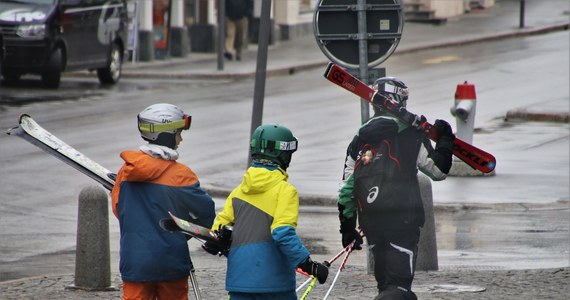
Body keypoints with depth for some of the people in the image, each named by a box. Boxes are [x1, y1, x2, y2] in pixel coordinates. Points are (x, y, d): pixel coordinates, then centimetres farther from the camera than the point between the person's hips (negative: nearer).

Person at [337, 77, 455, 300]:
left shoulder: (359, 140, 9)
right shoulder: (411, 135, -5)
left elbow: (347, 190, 9)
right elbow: (438, 170, 0)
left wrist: (348, 229, 16)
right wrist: (445, 140, 16)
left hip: (370, 221, 5)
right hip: (403, 219, -5)